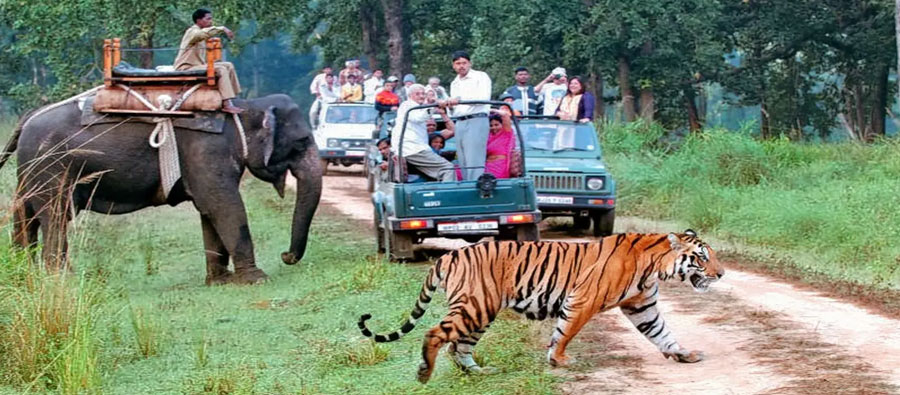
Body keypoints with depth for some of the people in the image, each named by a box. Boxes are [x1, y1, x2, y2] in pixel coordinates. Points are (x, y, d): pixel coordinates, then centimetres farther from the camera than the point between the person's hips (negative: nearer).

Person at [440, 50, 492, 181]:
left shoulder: (480, 77, 1)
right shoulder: (454, 83, 24)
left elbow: (484, 98, -15)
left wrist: (460, 99, -22)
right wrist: (445, 104, 2)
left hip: (476, 121, -7)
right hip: (460, 123, 7)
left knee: (474, 162, -15)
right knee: (464, 164, 3)